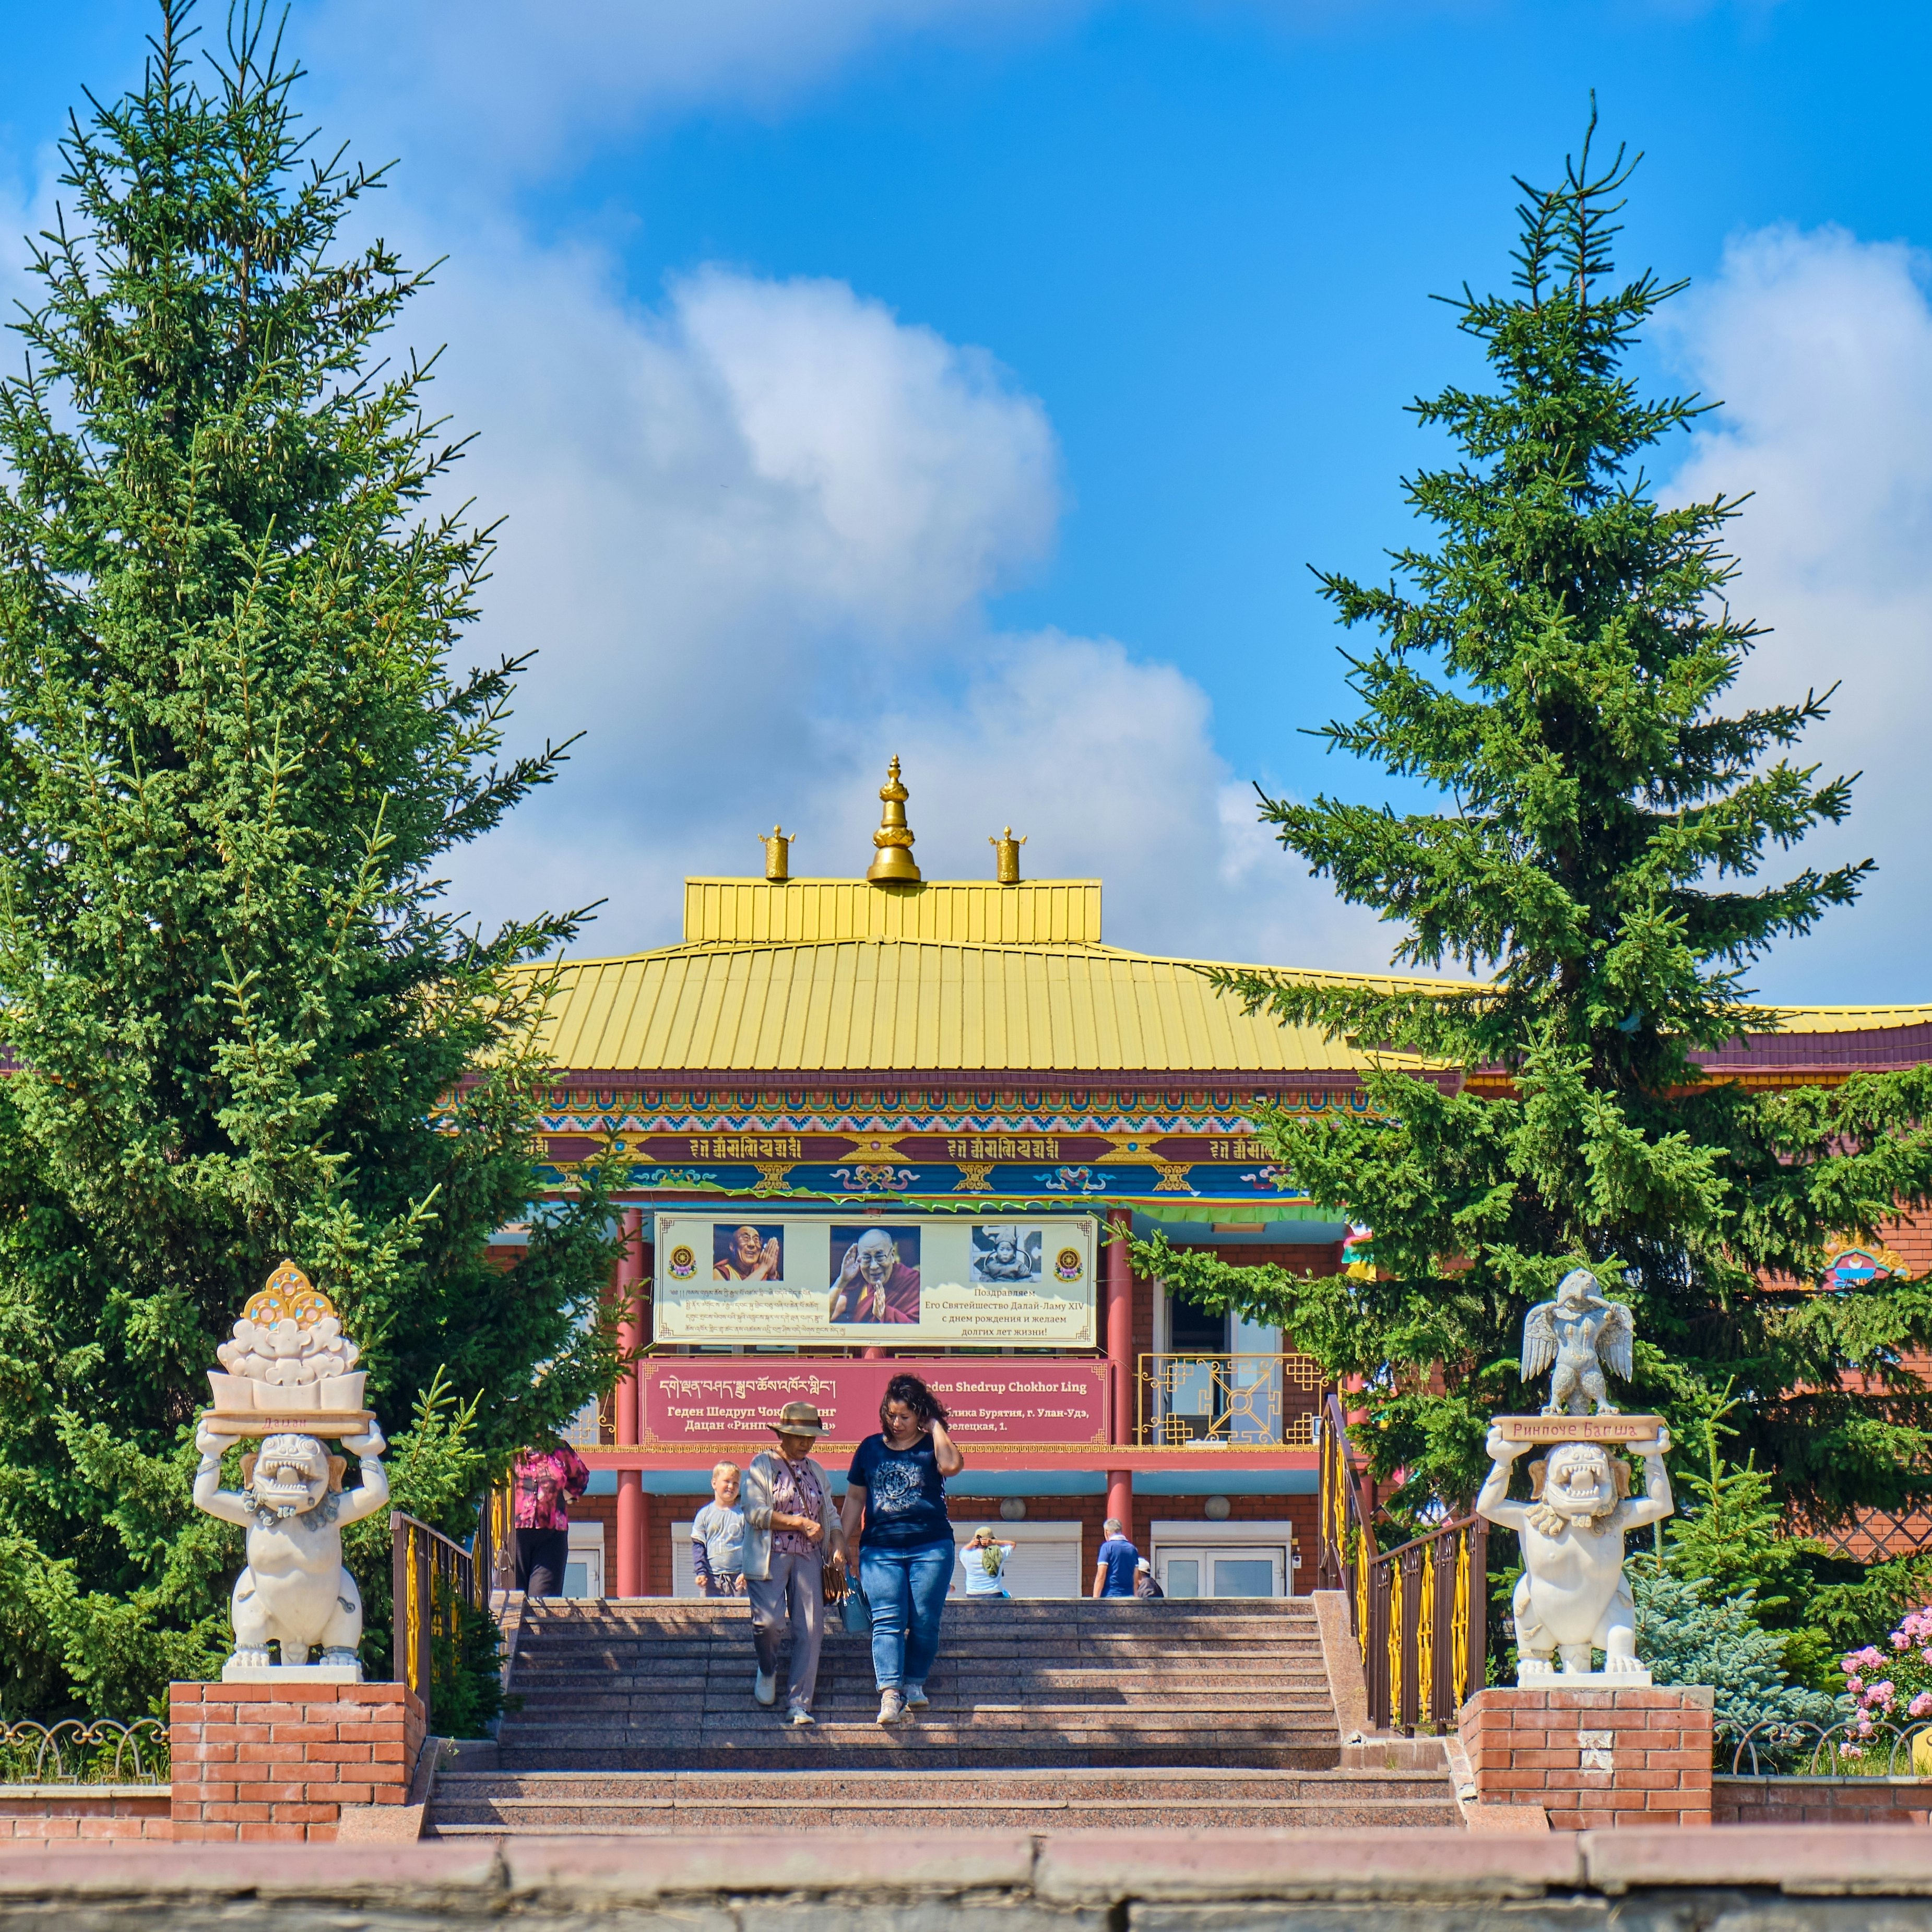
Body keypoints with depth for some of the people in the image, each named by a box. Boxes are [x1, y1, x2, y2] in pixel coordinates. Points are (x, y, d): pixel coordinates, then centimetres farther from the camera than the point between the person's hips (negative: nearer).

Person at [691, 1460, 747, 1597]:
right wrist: (700, 1572, -6)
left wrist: (746, 1573, -8)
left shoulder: (743, 1515, 4)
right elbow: (698, 1546, 5)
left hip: (737, 1577, -1)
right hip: (712, 1578, 1)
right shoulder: (704, 1514, 6)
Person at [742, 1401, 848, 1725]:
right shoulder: (762, 1465, 2)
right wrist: (800, 1522, -12)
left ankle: (799, 1704, -6)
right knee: (769, 1620, -19)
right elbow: (756, 1513, -9)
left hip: (809, 1558, 4)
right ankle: (767, 1671, 14)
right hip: (770, 1556, -4)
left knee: (810, 1630, -8)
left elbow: (830, 1516, 19)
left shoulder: (816, 1472, 18)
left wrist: (838, 1549, 1)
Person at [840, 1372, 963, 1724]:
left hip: (931, 1547, -1)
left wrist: (935, 1426, -7)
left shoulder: (932, 1447, 5)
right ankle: (890, 1693, -23)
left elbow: (951, 1465, -19)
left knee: (924, 1621, -4)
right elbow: (854, 1498, 17)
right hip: (880, 1549, 1)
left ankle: (915, 1682, 14)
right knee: (887, 1619, -13)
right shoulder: (871, 1448, 13)